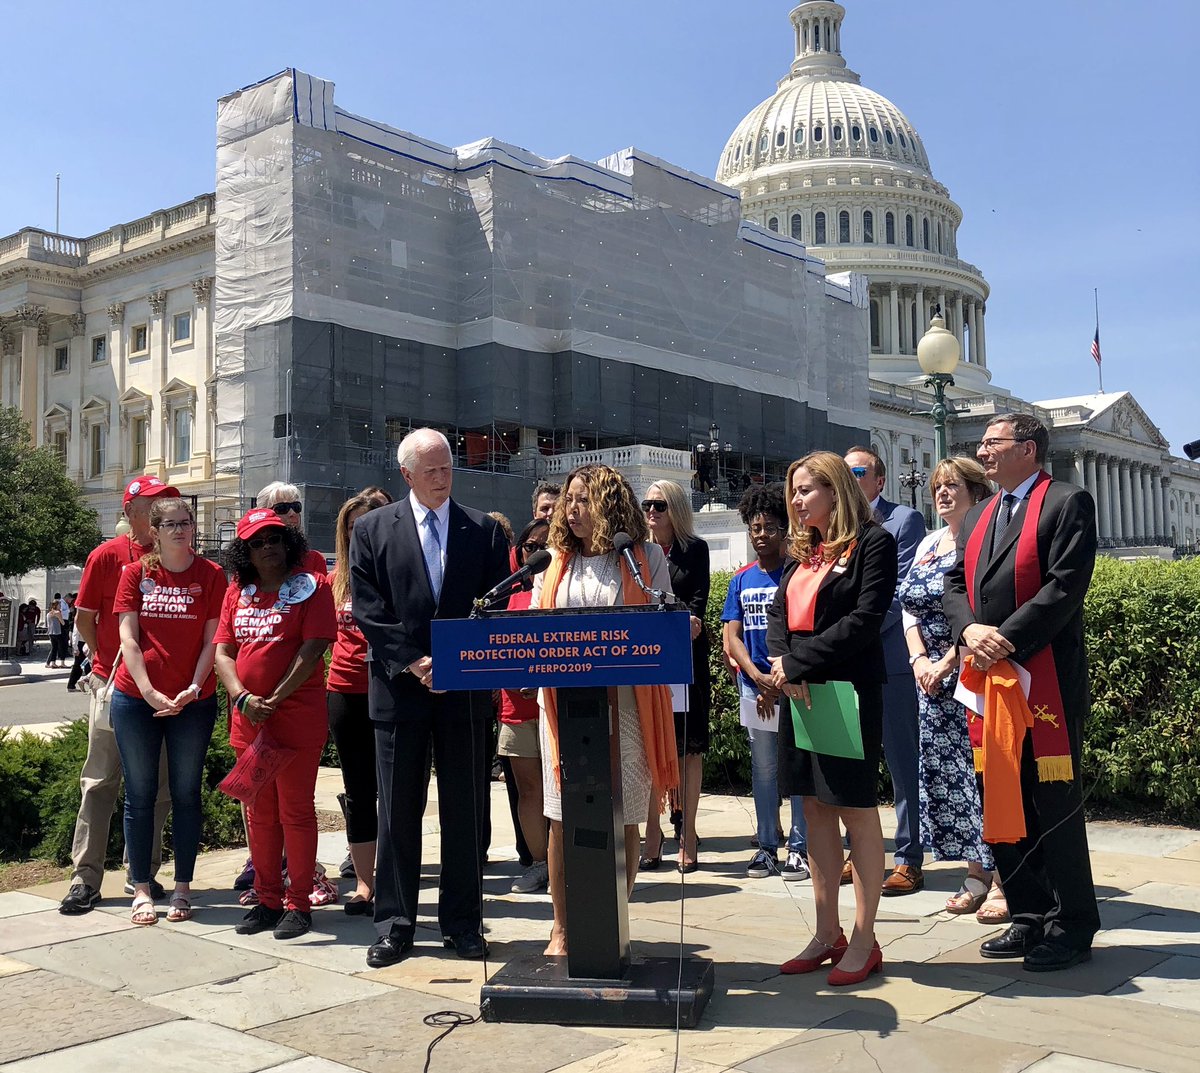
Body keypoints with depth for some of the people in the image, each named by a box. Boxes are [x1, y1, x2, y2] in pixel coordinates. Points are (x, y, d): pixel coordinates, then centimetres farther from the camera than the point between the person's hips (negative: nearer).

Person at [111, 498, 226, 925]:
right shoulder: (136, 575, 4)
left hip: (193, 702, -1)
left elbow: (212, 640, -2)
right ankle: (142, 890, 14)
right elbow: (128, 638, -2)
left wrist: (194, 688, -14)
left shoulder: (211, 575, 1)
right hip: (135, 698, 1)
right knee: (140, 794, 5)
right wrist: (150, 692, -13)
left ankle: (182, 889, 14)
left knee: (186, 794, 5)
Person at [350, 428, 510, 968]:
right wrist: (414, 663, -10)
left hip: (466, 688, 1)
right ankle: (394, 924, 15)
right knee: (398, 812, 5)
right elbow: (367, 610, -1)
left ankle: (462, 924, 17)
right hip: (398, 688, -1)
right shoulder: (372, 529, 5)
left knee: (464, 812, 6)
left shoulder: (484, 530, 7)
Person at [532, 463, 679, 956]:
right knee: (563, 819, 3)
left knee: (623, 821, 2)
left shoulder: (645, 556, 6)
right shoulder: (554, 561, 13)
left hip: (626, 701, -2)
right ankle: (562, 927, 15)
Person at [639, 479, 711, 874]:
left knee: (689, 745, 1)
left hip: (687, 655, -1)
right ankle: (652, 834, 7)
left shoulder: (695, 549, 4)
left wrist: (690, 624, -21)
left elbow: (698, 599, -3)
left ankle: (687, 834, 8)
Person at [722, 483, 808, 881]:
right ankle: (767, 846, 19)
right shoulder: (741, 581, 10)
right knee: (763, 769, 11)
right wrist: (757, 675, -10)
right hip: (754, 686, 4)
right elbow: (731, 635, 6)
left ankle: (799, 848, 7)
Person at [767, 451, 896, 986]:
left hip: (847, 691, -7)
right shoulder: (802, 552, 16)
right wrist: (781, 663, -10)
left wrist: (797, 662, -16)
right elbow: (778, 611, 11)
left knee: (856, 811, -1)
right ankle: (827, 934, 20)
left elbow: (865, 619, -14)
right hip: (798, 692, 7)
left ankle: (863, 941, 8)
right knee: (815, 809, 10)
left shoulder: (873, 542, -6)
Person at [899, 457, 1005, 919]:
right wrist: (919, 660, -1)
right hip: (932, 678, 8)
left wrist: (947, 663, -16)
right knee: (944, 772, 8)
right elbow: (909, 607, 13)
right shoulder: (928, 544, 16)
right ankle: (976, 875, 19)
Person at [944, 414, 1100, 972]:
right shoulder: (978, 517, 19)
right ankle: (1030, 918, 23)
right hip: (989, 678, 7)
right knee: (1000, 802, 11)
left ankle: (1071, 927, 13)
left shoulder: (1068, 503, -5)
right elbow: (956, 583, 13)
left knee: (1053, 805, 0)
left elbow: (1065, 587, -15)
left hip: (1047, 679, -7)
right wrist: (971, 629, -8)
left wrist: (1007, 639, -20)